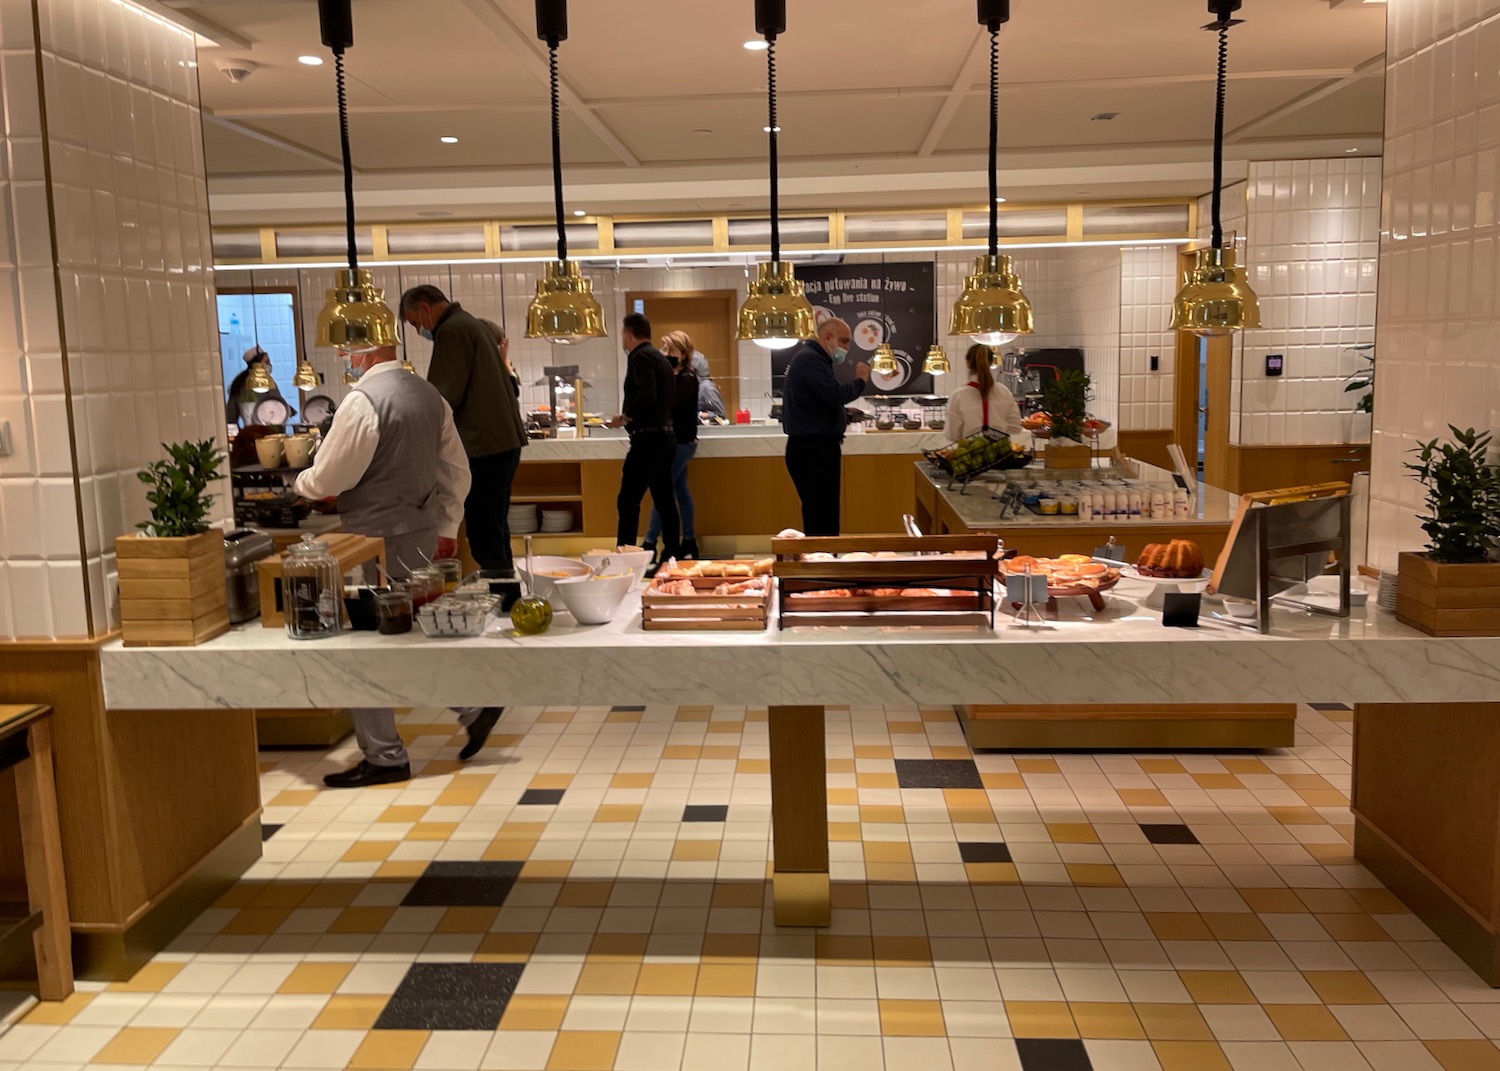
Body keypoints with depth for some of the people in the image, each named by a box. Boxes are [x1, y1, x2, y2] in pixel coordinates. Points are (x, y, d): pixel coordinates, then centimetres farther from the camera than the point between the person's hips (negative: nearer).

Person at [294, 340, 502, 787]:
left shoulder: (363, 401, -17)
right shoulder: (429, 395, 7)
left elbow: (327, 479, -14)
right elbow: (457, 470, 11)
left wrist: (301, 483, 8)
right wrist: (448, 526, 18)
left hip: (379, 541, -8)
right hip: (423, 533, 8)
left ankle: (384, 758, 12)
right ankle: (475, 706, 19)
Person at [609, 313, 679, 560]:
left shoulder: (641, 356, -10)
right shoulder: (660, 357, 19)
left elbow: (646, 396, -24)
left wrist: (625, 418, -13)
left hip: (648, 438, -10)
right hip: (665, 435, 10)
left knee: (628, 501, -9)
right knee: (664, 500, 11)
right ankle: (671, 555, 13)